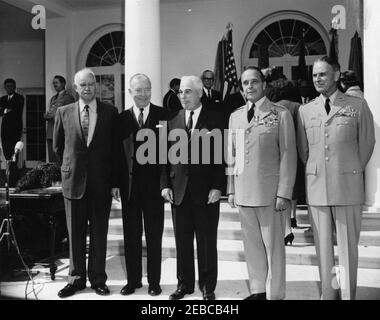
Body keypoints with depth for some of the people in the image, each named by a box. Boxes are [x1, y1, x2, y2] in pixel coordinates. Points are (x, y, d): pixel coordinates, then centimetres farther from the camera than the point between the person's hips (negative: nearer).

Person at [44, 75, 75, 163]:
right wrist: (46, 115, 1)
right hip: (50, 133, 8)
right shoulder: (53, 98, 23)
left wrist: (53, 115, -13)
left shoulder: (68, 96, -2)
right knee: (52, 159, 6)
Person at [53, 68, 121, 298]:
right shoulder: (64, 112, 3)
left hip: (101, 183, -1)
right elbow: (58, 146, 14)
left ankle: (98, 279, 20)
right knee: (75, 233, 9)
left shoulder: (110, 112, 0)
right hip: (73, 181, 1)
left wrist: (115, 182, -3)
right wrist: (70, 168, 12)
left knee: (99, 233, 8)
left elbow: (116, 149, 0)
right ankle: (77, 278, 22)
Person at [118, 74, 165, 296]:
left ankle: (154, 281, 21)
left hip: (153, 182, -2)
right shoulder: (122, 118, 6)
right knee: (131, 234, 11)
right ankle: (133, 280, 25)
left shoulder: (163, 115, 0)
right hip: (129, 183, 2)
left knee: (154, 235, 8)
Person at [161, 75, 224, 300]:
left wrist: (218, 187, -11)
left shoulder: (215, 119, -1)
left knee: (207, 241, 7)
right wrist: (165, 184, 1)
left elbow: (221, 155, -4)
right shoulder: (173, 121, 9)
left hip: (206, 190, -3)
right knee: (182, 240, 10)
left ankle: (208, 286, 21)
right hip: (179, 190, 3)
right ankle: (185, 283, 25)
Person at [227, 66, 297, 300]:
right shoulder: (235, 116, 13)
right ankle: (258, 290, 24)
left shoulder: (281, 114, -2)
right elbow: (231, 156, 14)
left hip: (269, 192, -4)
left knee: (273, 245, 4)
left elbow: (288, 156, -5)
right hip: (243, 192, 4)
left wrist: (284, 193, -10)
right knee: (252, 244, 11)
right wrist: (231, 189, 8)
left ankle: (275, 294, 17)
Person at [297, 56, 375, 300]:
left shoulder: (357, 106, 2)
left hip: (347, 186, -2)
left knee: (348, 246, 3)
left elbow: (367, 143, 8)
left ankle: (348, 294, 14)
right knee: (323, 245, 8)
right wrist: (315, 172, 12)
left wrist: (351, 171, 11)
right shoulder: (305, 110, 9)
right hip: (316, 187, 2)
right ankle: (328, 294, 20)